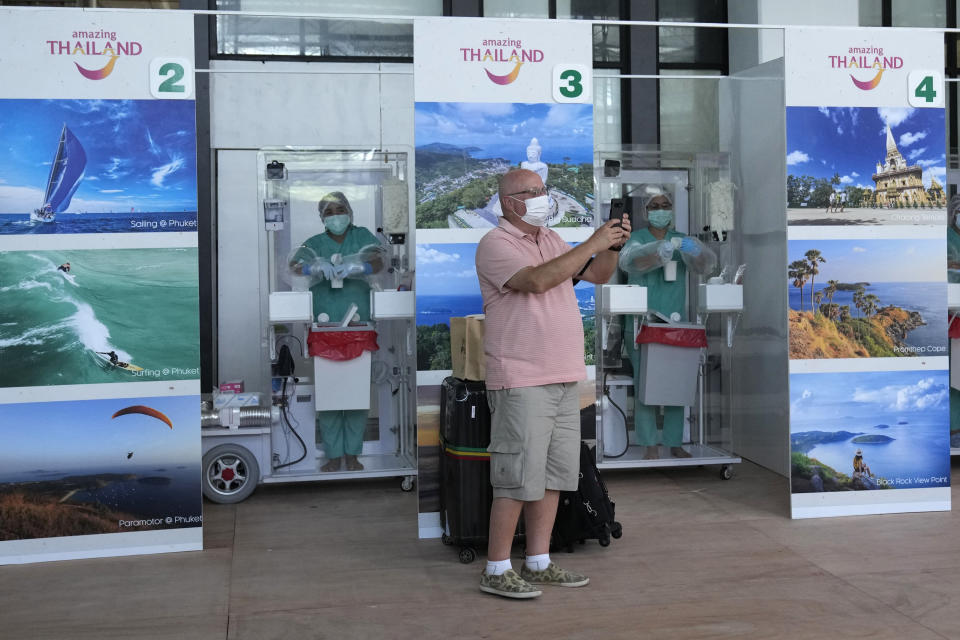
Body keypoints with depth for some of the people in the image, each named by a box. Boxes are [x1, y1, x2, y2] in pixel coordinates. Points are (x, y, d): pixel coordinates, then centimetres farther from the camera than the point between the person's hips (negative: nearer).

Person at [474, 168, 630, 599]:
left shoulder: (550, 239, 18)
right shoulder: (495, 244, -8)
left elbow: (597, 275, 18)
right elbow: (537, 280, -25)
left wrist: (613, 246, -1)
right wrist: (592, 243, -22)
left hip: (564, 380, 8)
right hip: (521, 383, -8)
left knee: (554, 475, 11)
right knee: (519, 478, -6)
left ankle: (538, 564, 20)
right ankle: (496, 571, 4)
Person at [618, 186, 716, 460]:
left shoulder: (682, 240, 12)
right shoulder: (637, 238, 3)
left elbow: (707, 263, -3)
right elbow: (628, 260, -19)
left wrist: (694, 249, -27)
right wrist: (663, 248, -35)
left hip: (675, 324, 3)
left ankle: (675, 443, 11)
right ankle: (651, 446, -1)